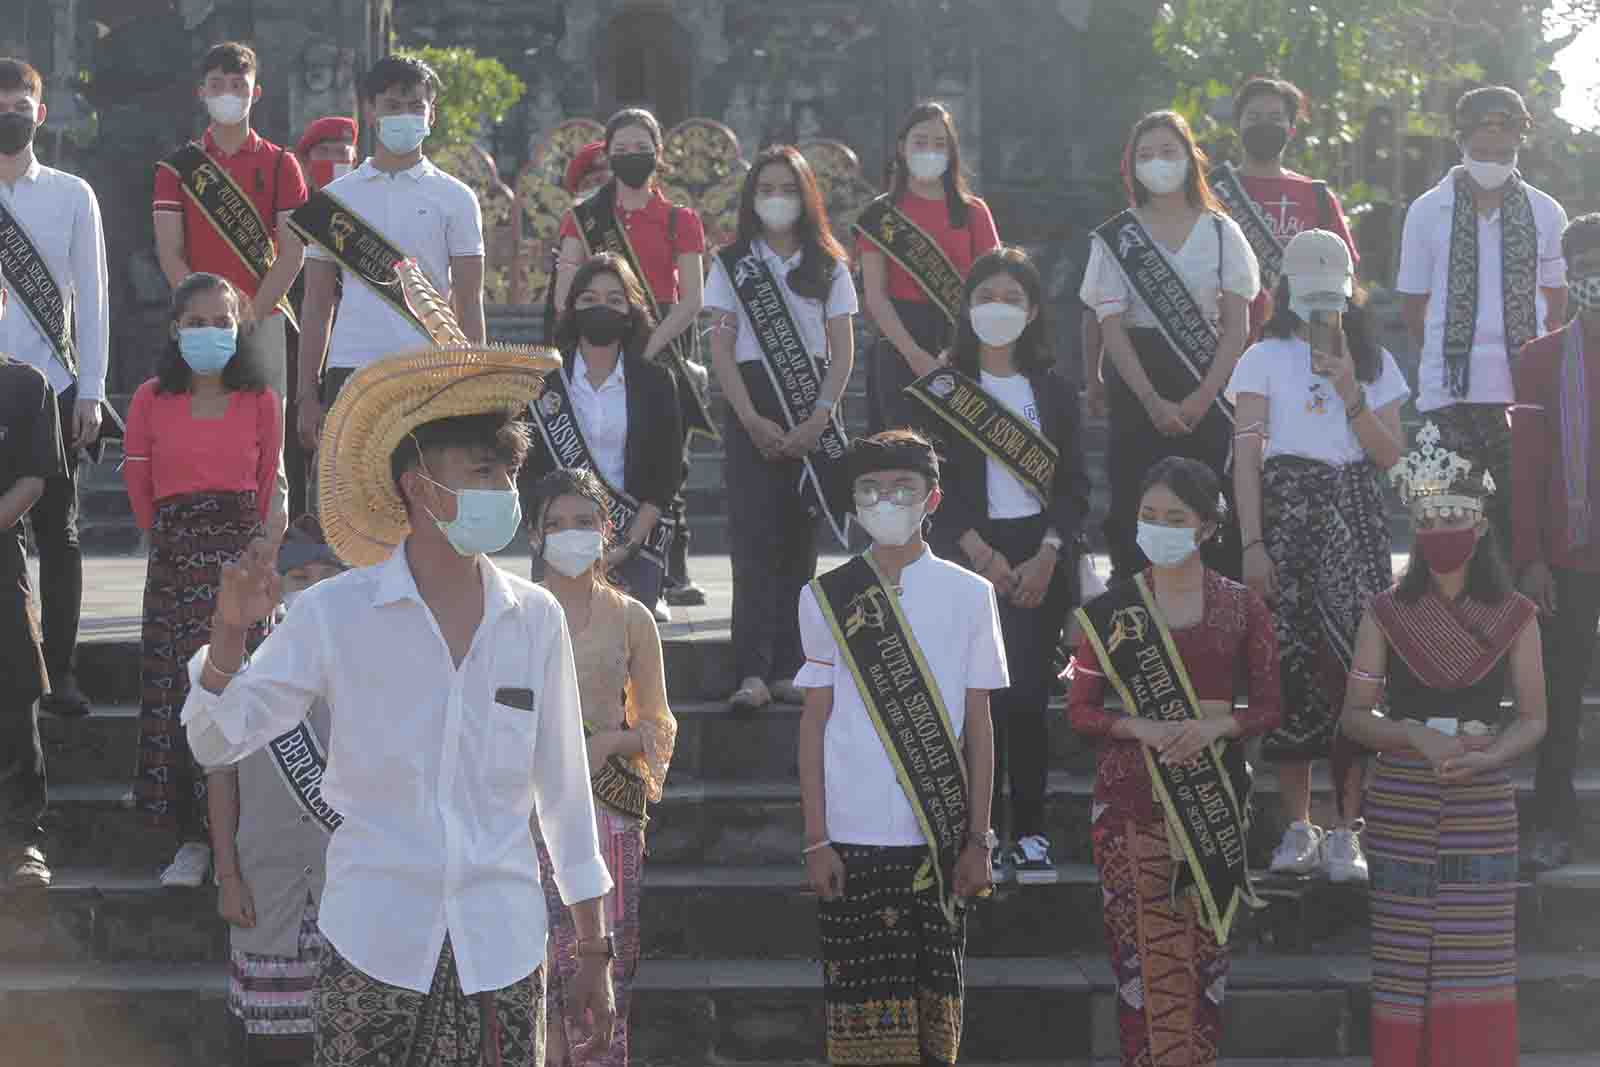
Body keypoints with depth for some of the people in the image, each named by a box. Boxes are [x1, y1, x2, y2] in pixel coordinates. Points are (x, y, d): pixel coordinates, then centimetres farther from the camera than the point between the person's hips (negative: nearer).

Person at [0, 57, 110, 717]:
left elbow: (91, 297, 6)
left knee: (57, 532, 4)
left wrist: (89, 392, 0)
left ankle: (59, 672, 9)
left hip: (53, 384, 1)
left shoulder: (71, 196, 5)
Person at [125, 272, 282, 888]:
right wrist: (169, 535, 12)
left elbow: (266, 485, 12)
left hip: (241, 553, -1)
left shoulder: (259, 402, 4)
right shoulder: (152, 400, 4)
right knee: (176, 692, -2)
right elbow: (138, 479, 12)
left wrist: (238, 534, 11)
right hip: (174, 557, 1)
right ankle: (191, 839, 4)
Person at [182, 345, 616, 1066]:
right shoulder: (335, 614, -4)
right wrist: (229, 634, -18)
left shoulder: (535, 620, 3)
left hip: (502, 948, 2)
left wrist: (593, 951, 14)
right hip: (374, 947, -2)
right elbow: (218, 743, 0)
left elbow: (565, 788, 11)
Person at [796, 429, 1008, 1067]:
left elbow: (978, 726, 6)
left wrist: (978, 840, 1)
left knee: (935, 1004, 2)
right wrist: (816, 840, -1)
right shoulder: (827, 600, 5)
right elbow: (815, 723, 6)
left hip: (939, 841, 0)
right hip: (853, 840, 0)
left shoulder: (967, 595, 5)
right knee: (863, 1007, -2)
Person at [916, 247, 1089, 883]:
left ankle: (1029, 833, 2)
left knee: (1029, 697, -2)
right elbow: (935, 485, 0)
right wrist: (981, 553, -11)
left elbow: (1075, 485, 6)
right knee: (980, 696, -8)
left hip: (1041, 560, 1)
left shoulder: (1053, 390, 11)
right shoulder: (943, 390, 5)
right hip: (969, 555, -1)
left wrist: (1047, 556, -7)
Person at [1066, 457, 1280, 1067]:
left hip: (1213, 799, 1)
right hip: (1132, 799, -1)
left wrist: (1216, 727, -15)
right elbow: (1080, 710, 3)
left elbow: (1267, 707, 5)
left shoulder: (1241, 607, 6)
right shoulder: (1110, 610, 5)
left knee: (1205, 946, 2)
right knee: (1145, 947, -5)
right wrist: (1142, 728, -15)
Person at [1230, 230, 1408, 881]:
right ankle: (1297, 828, 4)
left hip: (1355, 515, 2)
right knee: (1291, 661, -5)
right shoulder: (1265, 359, 6)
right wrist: (1253, 543, -8)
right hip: (1286, 508, -2)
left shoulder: (1374, 363, 14)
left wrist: (1351, 395, -7)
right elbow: (1246, 458, 0)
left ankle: (1347, 832, -4)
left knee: (1358, 660, -8)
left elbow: (1390, 456, 6)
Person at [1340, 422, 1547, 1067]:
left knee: (1479, 963, -2)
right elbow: (1355, 716, 1)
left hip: (1482, 807, 0)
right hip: (1402, 807, 0)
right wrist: (1419, 736, -16)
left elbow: (1533, 718, 3)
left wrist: (1487, 756, -15)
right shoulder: (1387, 615, 2)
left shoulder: (1514, 616, 3)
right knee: (1405, 961, 0)